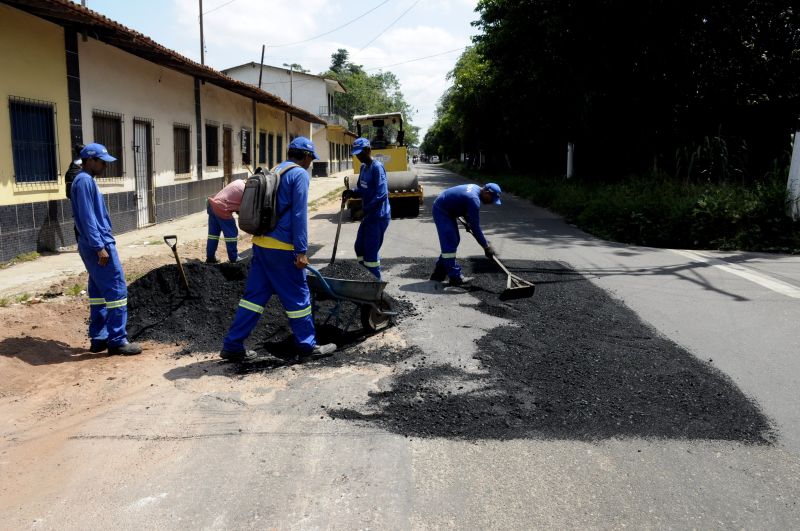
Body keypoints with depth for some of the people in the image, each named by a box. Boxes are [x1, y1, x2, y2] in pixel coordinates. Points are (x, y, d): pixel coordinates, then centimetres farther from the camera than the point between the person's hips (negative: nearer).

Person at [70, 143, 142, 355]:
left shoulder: (86, 181, 18)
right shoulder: (85, 181, -13)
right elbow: (87, 217, -20)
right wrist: (99, 246, -23)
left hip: (95, 245, 11)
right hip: (99, 245, -10)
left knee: (99, 292, 13)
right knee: (117, 291, -8)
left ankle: (98, 338, 18)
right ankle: (117, 340, -5)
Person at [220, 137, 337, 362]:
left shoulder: (275, 171, 18)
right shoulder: (299, 174, -8)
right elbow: (299, 214, -15)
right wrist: (301, 251, -14)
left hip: (261, 242, 8)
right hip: (282, 246, -8)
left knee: (254, 294, 11)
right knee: (298, 297, 5)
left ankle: (233, 346, 13)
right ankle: (307, 346, 17)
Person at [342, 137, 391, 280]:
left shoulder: (377, 167, -17)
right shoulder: (363, 167, 10)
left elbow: (382, 194, -24)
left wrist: (365, 209, -21)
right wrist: (351, 193, -2)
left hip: (379, 216, -9)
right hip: (369, 215, 9)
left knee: (371, 251, -5)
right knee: (360, 247, 15)